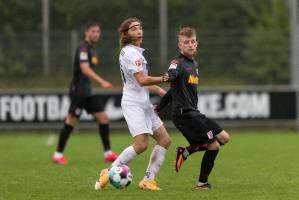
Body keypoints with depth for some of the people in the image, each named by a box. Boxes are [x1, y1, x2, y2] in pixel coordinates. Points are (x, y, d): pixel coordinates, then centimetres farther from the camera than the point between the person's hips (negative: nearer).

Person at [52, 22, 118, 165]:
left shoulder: (91, 48, 16)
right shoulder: (83, 48, -14)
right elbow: (85, 69, -28)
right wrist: (102, 82, -37)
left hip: (88, 92, 9)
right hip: (79, 92, -9)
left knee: (103, 118, 3)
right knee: (71, 122, -6)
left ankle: (108, 153, 6)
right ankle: (58, 154, 3)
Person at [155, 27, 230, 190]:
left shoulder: (194, 64, 16)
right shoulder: (178, 63, -11)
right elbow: (172, 74, -36)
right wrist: (168, 77, -60)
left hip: (194, 114, 9)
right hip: (184, 114, -9)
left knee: (224, 138, 9)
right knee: (214, 145, -8)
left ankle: (185, 152, 9)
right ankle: (202, 182, 7)